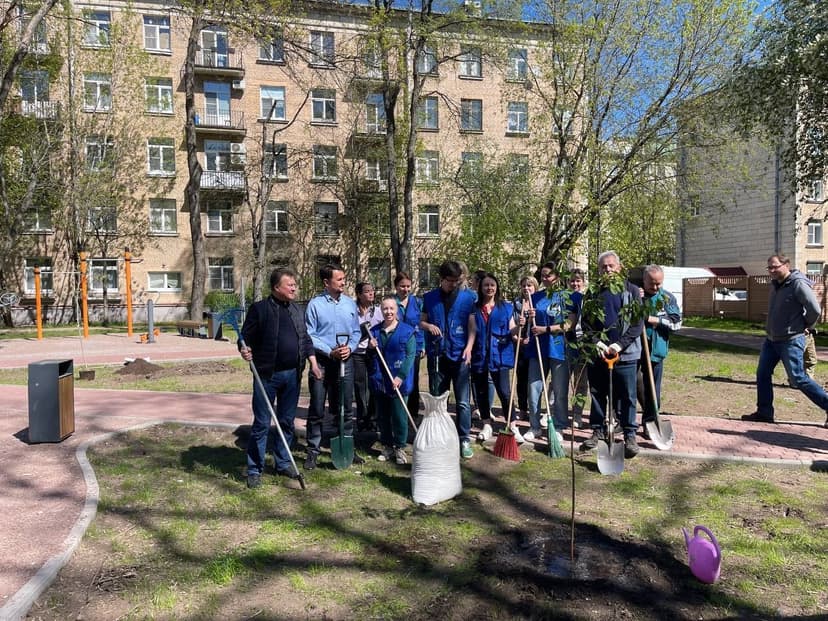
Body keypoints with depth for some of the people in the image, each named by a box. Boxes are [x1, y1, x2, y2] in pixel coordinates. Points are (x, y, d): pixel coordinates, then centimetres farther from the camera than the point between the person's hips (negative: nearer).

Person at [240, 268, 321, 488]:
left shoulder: (297, 310, 11)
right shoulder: (259, 309, -6)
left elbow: (306, 339, 16)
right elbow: (246, 337, -5)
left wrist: (313, 363, 7)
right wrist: (245, 350, -26)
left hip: (292, 374, 5)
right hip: (267, 374, -5)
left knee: (287, 421, 14)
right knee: (261, 424, 1)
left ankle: (283, 463, 28)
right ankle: (254, 470, 11)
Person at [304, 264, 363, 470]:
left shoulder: (350, 304, 6)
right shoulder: (315, 304, -7)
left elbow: (356, 331, 11)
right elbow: (309, 335, -8)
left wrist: (349, 347, -8)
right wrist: (330, 352, -15)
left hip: (345, 361, 4)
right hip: (321, 362, -4)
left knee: (346, 408, 12)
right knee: (317, 410, 4)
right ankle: (313, 451, 15)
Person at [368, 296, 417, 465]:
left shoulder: (407, 331, -3)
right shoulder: (375, 331, 10)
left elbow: (410, 355, -8)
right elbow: (369, 357, 18)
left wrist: (401, 376, -16)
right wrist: (371, 348, -5)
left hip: (398, 382, -4)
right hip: (379, 381, 4)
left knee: (399, 417, -1)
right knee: (382, 416, 11)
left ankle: (400, 448, 14)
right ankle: (387, 446, 24)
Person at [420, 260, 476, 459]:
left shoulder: (467, 297, 1)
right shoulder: (429, 297, 5)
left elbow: (472, 326, 1)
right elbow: (421, 322, 12)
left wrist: (469, 347, -12)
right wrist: (428, 326, -11)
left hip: (459, 355, -2)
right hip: (436, 355, 2)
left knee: (462, 401, 1)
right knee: (436, 399, 10)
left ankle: (464, 440, 9)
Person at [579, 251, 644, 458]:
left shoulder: (632, 291, 1)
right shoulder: (593, 293, 9)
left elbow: (638, 324, -4)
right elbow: (585, 322, 5)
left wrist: (619, 344, -14)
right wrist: (597, 342, -10)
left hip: (625, 354, -3)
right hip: (597, 354, 3)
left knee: (627, 397, 2)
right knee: (597, 395, 11)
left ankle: (630, 436, 11)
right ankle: (598, 431, 23)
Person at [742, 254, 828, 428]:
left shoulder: (798, 284, -19)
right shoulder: (775, 284, 7)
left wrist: (806, 326, -6)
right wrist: (771, 328, 13)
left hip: (791, 340, -8)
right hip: (771, 339, 8)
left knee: (798, 378, -5)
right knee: (762, 374, 9)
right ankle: (764, 412, 18)